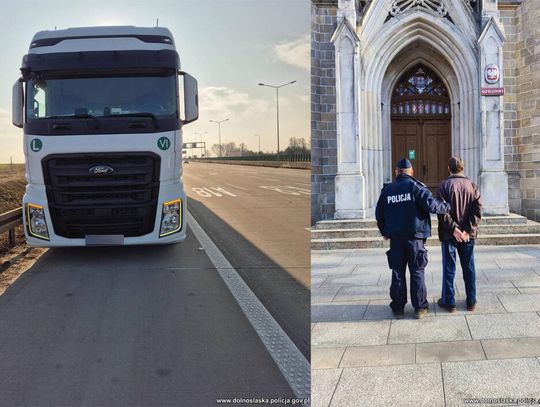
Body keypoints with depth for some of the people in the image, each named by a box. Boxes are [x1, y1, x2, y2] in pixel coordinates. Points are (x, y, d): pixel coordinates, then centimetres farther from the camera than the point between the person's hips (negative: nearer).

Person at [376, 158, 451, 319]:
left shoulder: (387, 190, 6)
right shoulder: (416, 186, -6)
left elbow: (379, 215, 11)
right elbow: (431, 205, -18)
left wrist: (385, 232, 24)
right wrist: (447, 207, 0)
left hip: (395, 238, 3)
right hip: (415, 237, -2)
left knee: (398, 273, 10)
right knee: (417, 273, 5)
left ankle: (398, 307, 14)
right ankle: (420, 308, 9)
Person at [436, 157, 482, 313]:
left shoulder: (443, 186, -7)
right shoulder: (472, 186, 3)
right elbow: (478, 210, -7)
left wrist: (454, 228, -14)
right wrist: (468, 230, -10)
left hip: (449, 235, -3)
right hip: (468, 235, 3)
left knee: (449, 268, 5)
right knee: (469, 268, 11)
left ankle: (448, 302, 10)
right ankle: (471, 301, 18)